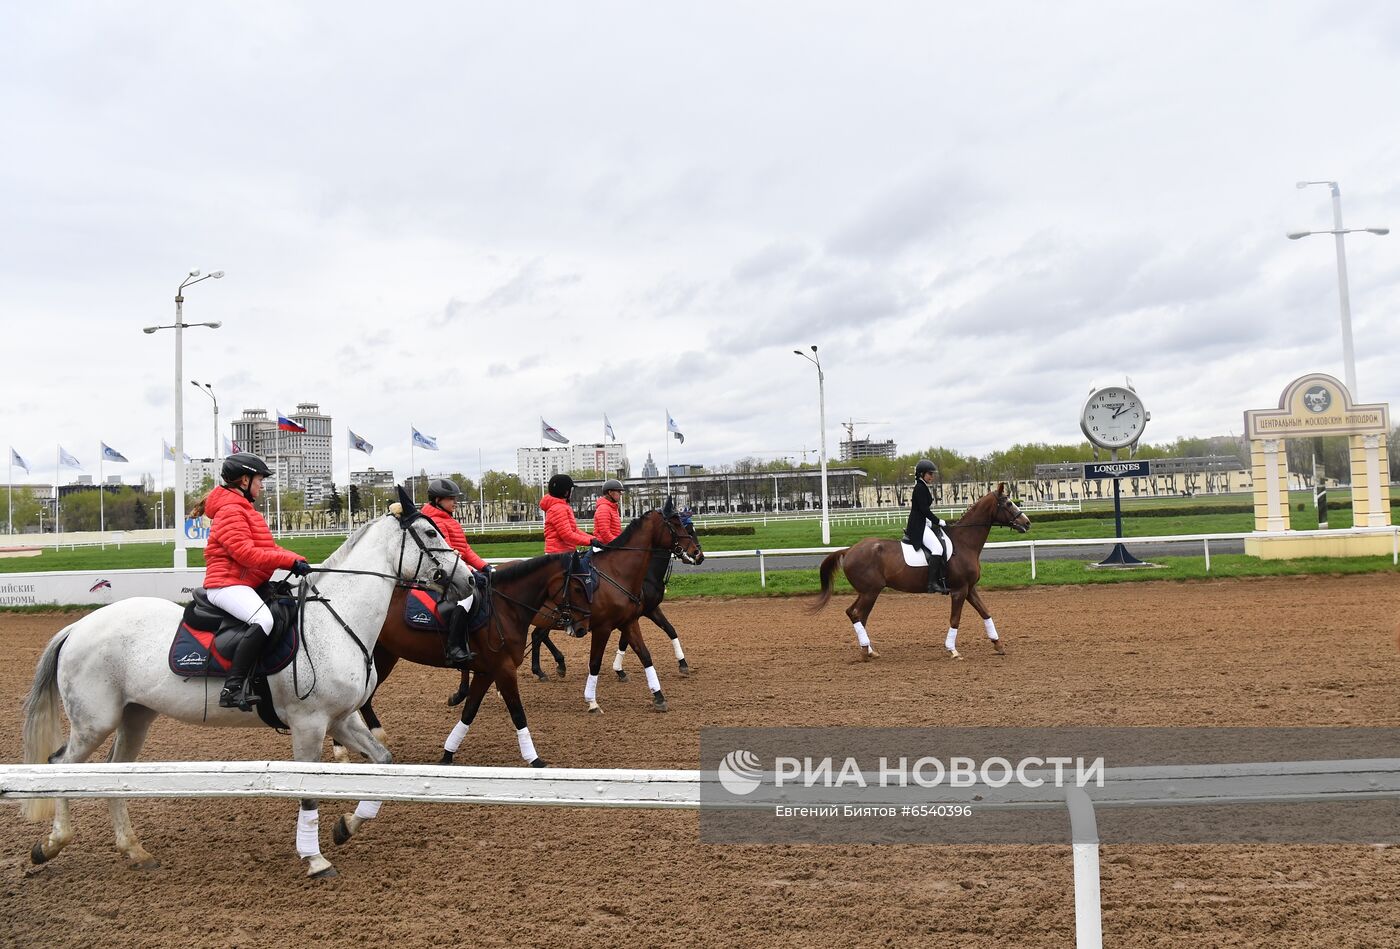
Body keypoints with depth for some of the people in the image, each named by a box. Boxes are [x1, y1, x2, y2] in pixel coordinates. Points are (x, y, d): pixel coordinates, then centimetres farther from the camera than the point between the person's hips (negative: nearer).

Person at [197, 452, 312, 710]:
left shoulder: (244, 510, 23)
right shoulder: (230, 511, -11)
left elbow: (268, 548, 18)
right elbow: (245, 553, -22)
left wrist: (297, 560, 1)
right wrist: (290, 561, -21)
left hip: (245, 584, 11)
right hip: (228, 584, -11)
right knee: (263, 619, -33)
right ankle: (233, 688, -36)